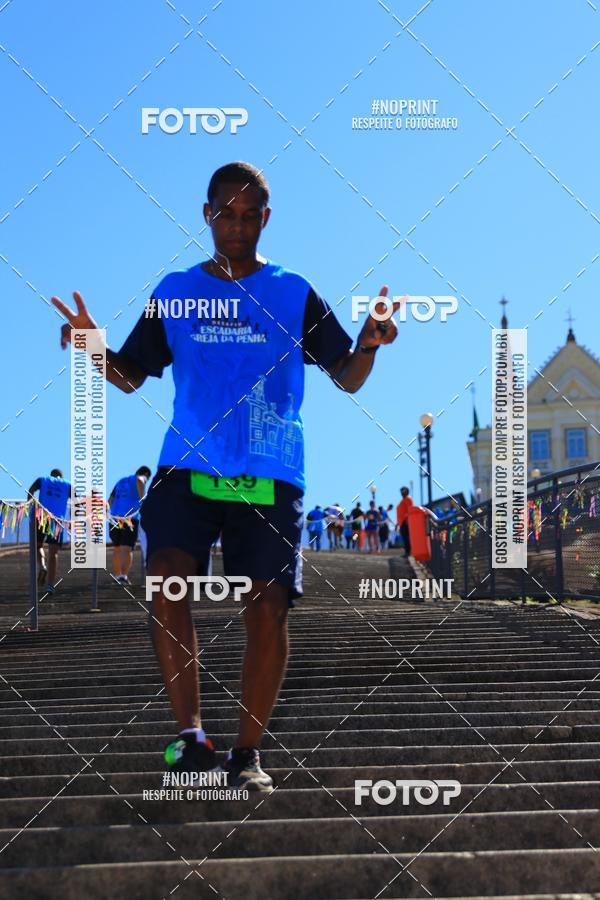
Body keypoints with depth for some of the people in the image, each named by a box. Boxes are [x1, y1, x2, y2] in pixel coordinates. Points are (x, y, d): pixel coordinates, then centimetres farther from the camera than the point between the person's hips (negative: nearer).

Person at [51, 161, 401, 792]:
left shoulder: (294, 295, 9)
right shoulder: (174, 292, 12)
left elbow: (346, 379, 10)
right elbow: (131, 377, 17)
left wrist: (368, 346, -11)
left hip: (270, 479, -1)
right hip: (186, 469, 1)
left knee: (266, 609, -6)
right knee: (167, 580, -21)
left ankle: (247, 752, 7)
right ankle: (191, 737, -14)